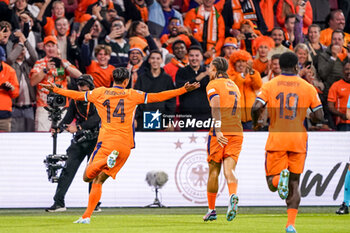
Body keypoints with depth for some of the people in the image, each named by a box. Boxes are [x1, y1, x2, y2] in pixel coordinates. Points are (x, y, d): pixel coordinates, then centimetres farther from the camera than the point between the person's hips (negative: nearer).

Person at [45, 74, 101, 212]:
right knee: (68, 169, -4)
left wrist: (78, 127, -35)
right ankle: (59, 203, -5)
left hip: (94, 140, -4)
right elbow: (68, 117, 1)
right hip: (79, 140, 4)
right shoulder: (75, 100, 6)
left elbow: (96, 119, -24)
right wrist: (58, 128, -20)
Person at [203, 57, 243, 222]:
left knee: (214, 171, 7)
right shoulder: (234, 86, 22)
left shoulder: (213, 85, 0)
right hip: (237, 132, 5)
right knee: (229, 169, -6)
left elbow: (216, 108, -15)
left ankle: (211, 210, 15)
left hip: (220, 133, -5)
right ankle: (233, 196, -36)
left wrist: (218, 130, -25)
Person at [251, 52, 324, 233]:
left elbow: (256, 107, -14)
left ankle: (280, 178, -30)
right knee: (294, 185, 10)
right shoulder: (307, 87, 2)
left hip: (276, 139, -1)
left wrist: (255, 123, 7)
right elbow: (319, 116, -1)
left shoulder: (270, 85, 0)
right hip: (298, 140, 1)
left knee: (272, 183, 6)